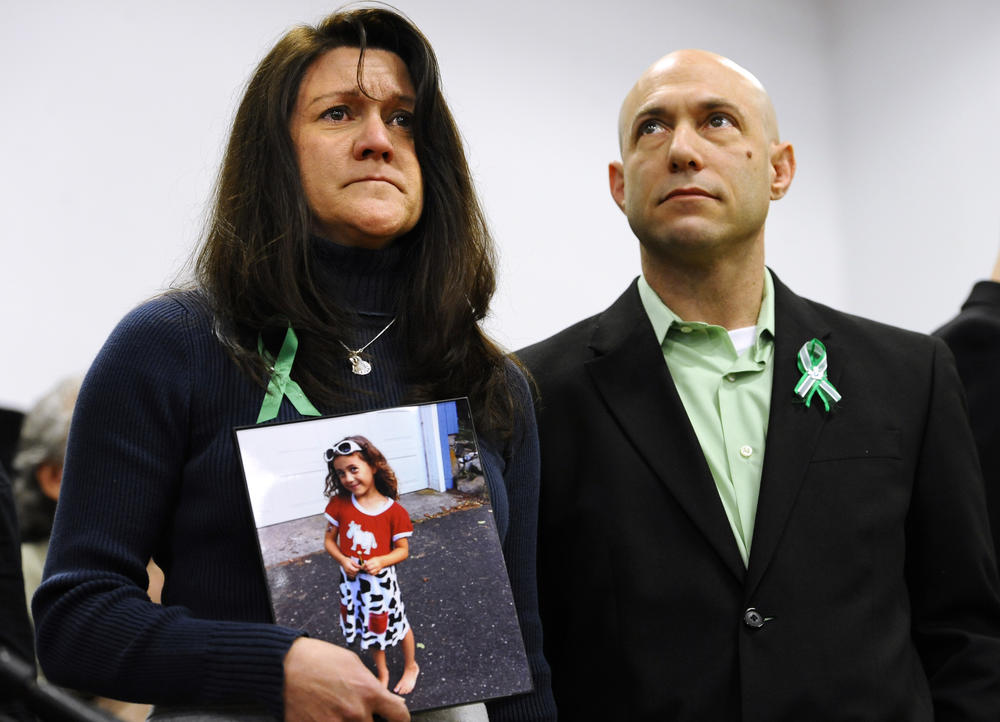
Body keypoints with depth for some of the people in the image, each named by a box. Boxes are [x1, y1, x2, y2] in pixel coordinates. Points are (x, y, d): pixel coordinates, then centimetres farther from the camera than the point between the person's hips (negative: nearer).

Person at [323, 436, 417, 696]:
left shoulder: (394, 511, -17)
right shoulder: (339, 504, -10)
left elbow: (403, 549, -10)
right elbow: (330, 540, -1)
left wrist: (380, 561, -27)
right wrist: (342, 560, -20)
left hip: (381, 579, -3)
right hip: (352, 579, 3)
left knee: (397, 624, 15)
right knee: (371, 628, 21)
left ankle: (411, 667, 42)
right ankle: (382, 672, 44)